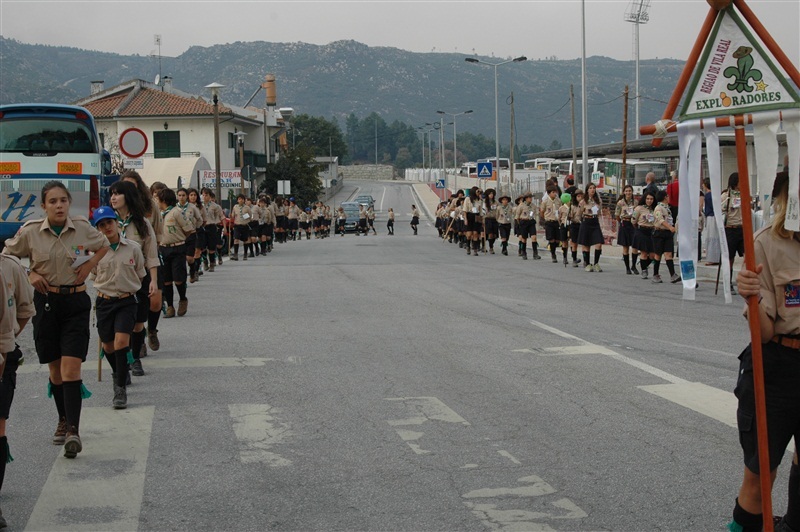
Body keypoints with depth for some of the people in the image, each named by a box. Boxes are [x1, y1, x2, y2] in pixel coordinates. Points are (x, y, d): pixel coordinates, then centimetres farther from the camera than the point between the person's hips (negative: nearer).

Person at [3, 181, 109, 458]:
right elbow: (8, 255, 9)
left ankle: (73, 429, -16)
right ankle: (63, 420, 29)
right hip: (46, 302, 1)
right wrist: (29, 274, -4)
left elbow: (104, 245, 16)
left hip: (76, 302, -1)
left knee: (71, 367, -13)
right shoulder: (31, 232, -6)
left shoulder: (81, 227, -4)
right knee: (55, 369, 10)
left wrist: (90, 265, 0)